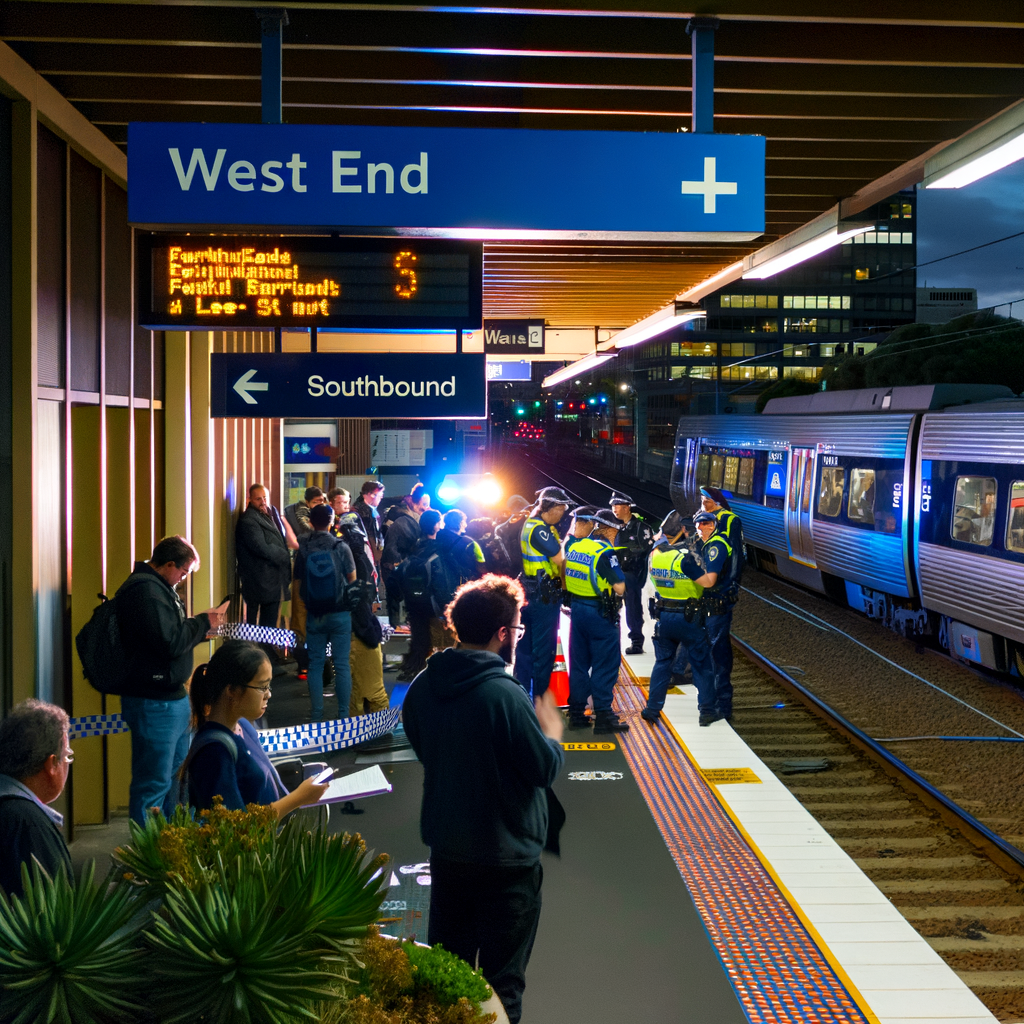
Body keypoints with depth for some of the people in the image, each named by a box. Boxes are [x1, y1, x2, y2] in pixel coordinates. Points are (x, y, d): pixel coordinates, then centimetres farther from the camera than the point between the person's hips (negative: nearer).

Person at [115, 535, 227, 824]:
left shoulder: (156, 587, 15)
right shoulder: (145, 591, -20)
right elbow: (170, 642, -25)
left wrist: (199, 626, 10)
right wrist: (203, 622, -12)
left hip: (171, 698, 12)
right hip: (154, 703, -12)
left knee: (176, 774, 23)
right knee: (154, 784, -5)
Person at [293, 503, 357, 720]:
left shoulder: (303, 549, -4)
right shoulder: (341, 547, -8)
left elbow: (298, 583, 1)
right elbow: (353, 580, -2)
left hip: (314, 614, 2)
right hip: (340, 613, -1)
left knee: (315, 664, 8)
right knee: (342, 665, 2)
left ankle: (316, 715, 8)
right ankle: (343, 714, 2)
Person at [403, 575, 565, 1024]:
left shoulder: (422, 687, -5)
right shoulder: (506, 695, -26)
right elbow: (545, 768, -17)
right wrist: (551, 731, 3)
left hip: (445, 847, 6)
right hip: (506, 854, -6)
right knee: (502, 980, 8)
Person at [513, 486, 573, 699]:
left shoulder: (530, 524, 11)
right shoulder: (540, 529, -20)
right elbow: (560, 560, -20)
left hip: (528, 593, 10)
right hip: (545, 596, -10)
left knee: (525, 647, 15)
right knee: (544, 649, -1)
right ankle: (540, 698, 5)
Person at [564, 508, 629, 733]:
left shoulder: (574, 547, 6)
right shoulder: (605, 552, -16)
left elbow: (566, 578, 13)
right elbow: (620, 588, -18)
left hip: (577, 608, 7)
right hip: (600, 613, -7)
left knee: (579, 663, 14)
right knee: (605, 665, 0)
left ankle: (576, 714, 18)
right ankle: (603, 716, 2)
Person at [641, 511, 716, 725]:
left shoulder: (655, 553, -3)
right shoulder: (685, 557, -22)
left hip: (663, 617, 5)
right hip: (689, 617, -5)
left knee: (662, 662, 17)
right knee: (702, 665, 8)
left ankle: (652, 708, 17)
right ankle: (706, 710, 11)